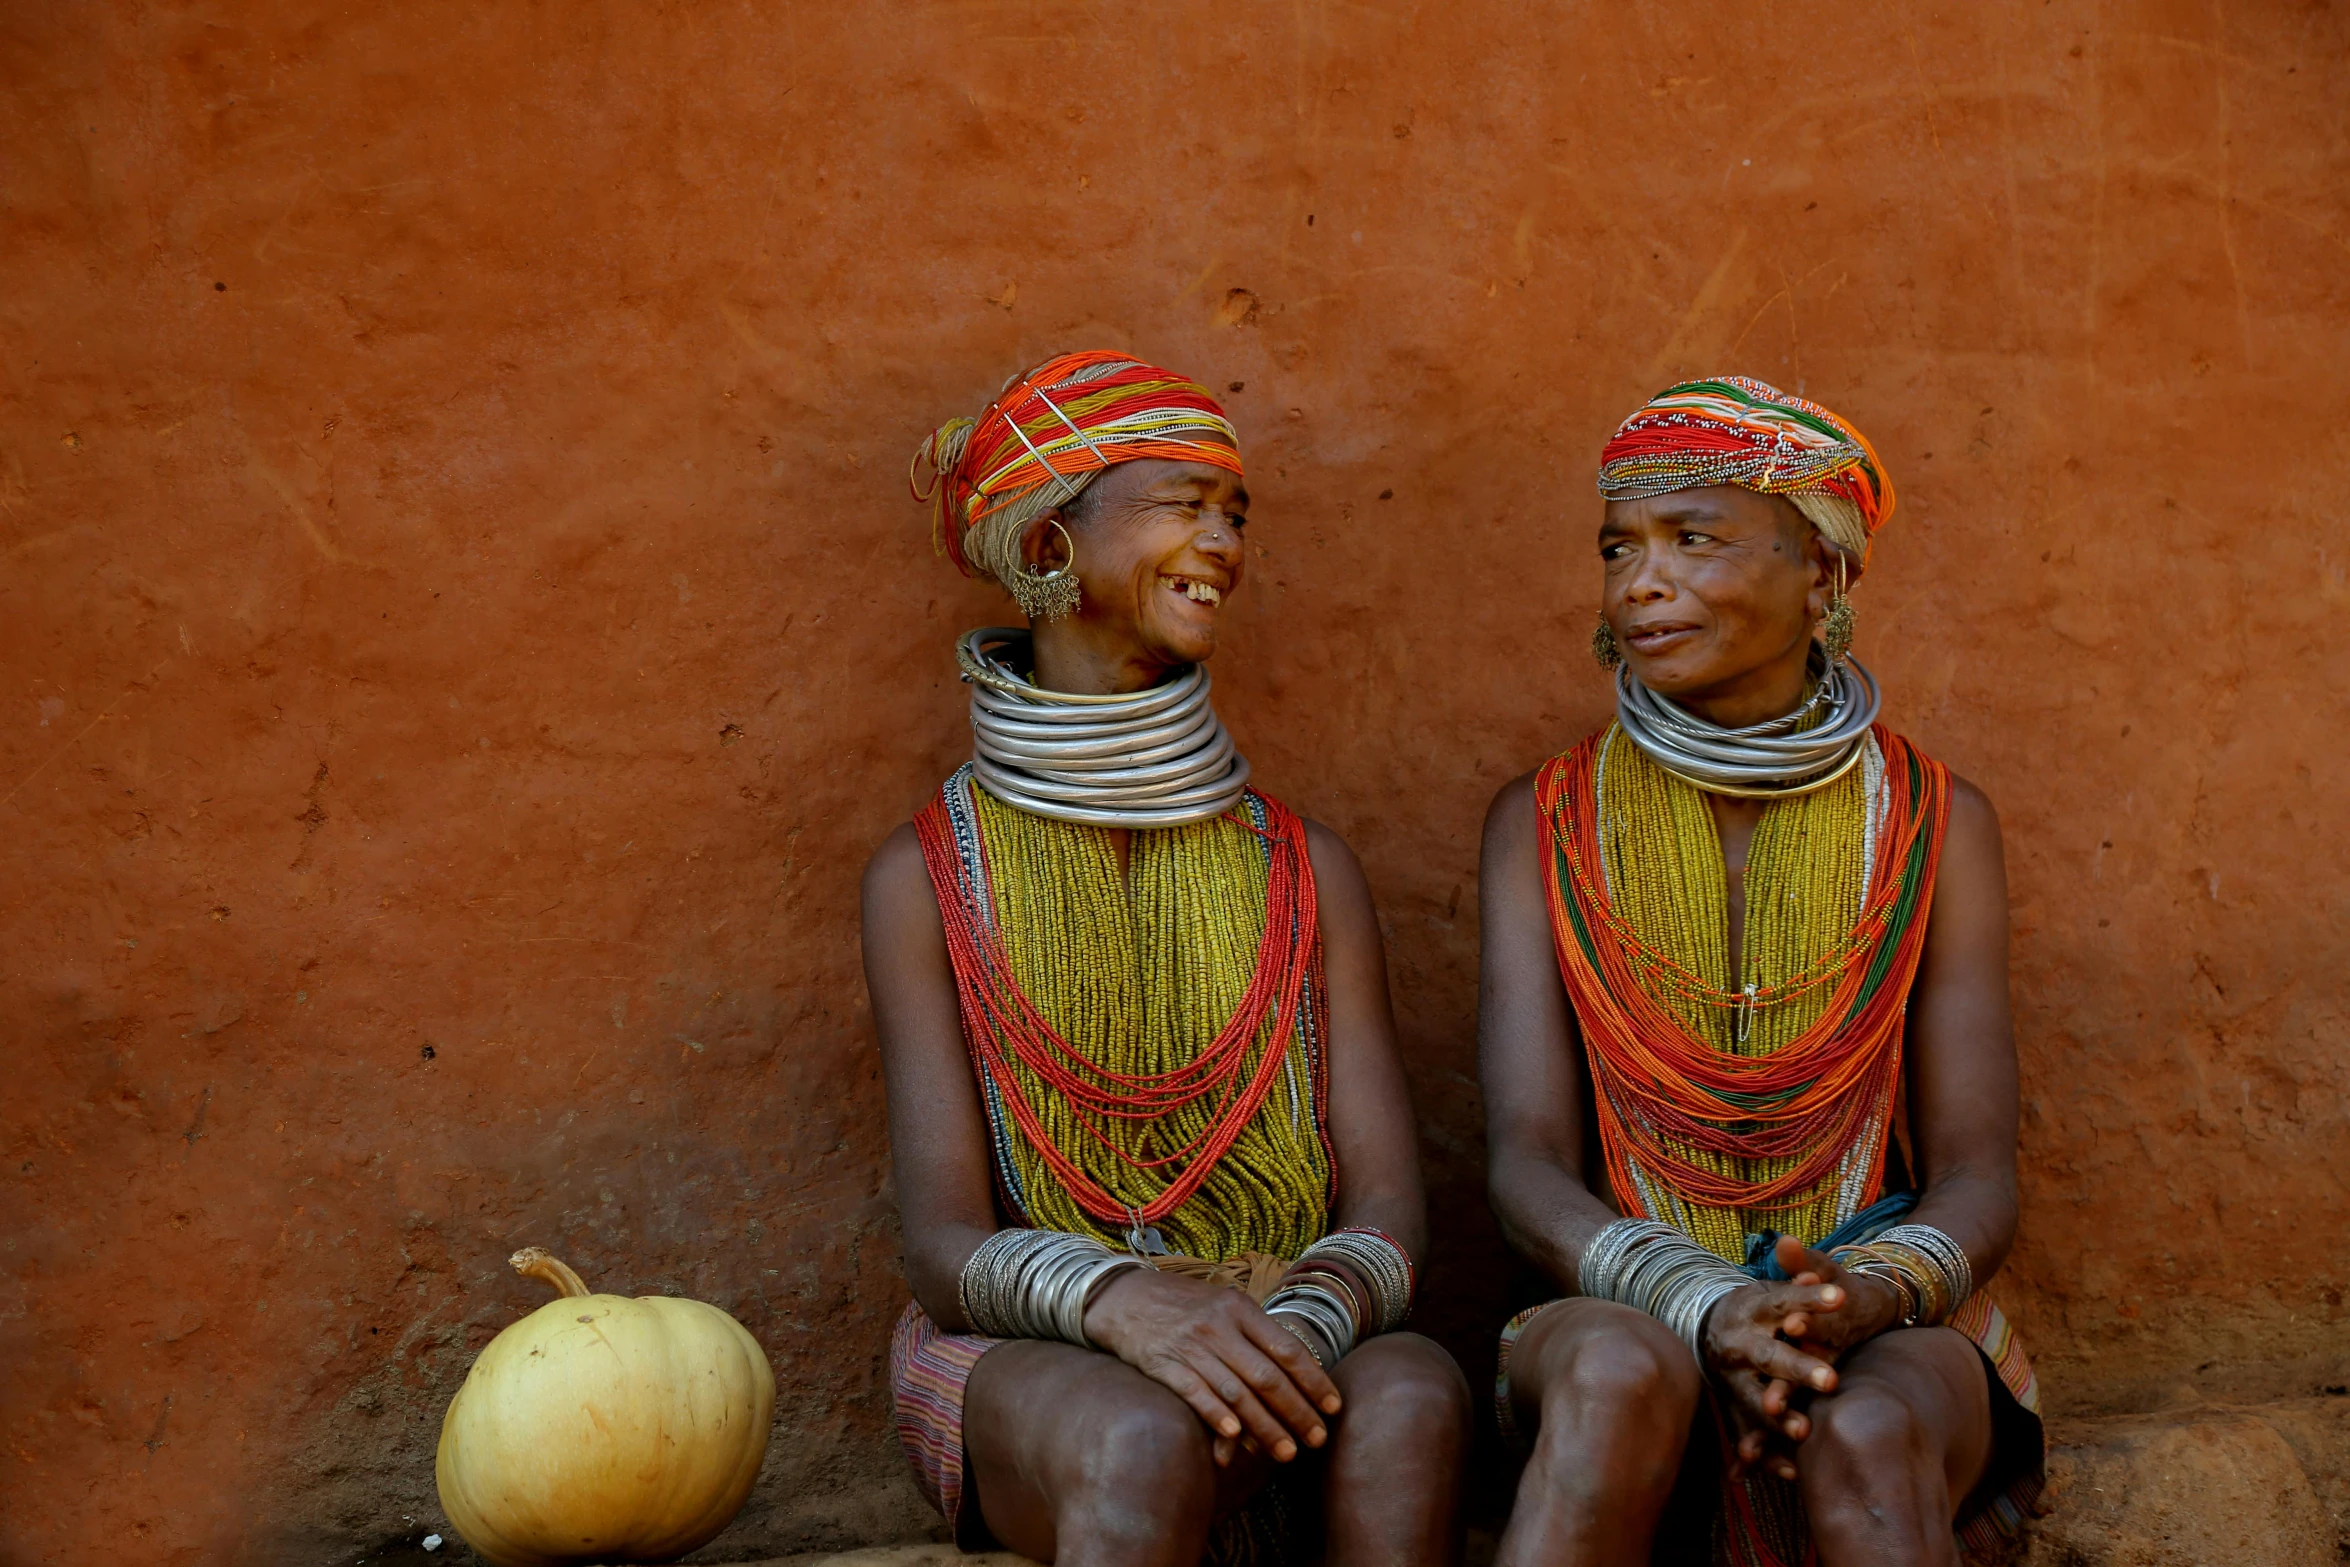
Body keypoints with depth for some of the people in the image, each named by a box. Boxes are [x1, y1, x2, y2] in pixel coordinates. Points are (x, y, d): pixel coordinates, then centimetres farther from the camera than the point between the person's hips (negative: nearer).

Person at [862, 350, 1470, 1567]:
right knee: (1150, 1435, -37)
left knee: (1414, 1395, -32)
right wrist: (1118, 1296, -30)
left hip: (1275, 1345, 2)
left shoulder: (1305, 873, 9)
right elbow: (944, 1246, -7)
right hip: (1026, 1362, -2)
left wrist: (1314, 1310, -24)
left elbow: (1387, 1210, 0)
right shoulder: (931, 875, 2)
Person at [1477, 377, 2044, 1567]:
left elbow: (1977, 1176, -1)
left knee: (1860, 1433, -36)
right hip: (1624, 1316, 0)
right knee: (1623, 1373, -36)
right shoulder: (1545, 826, 3)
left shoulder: (1932, 823, 3)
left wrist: (1868, 1292, -25)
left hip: (1888, 1341, 0)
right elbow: (1528, 1162, -6)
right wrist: (1702, 1305, -26)